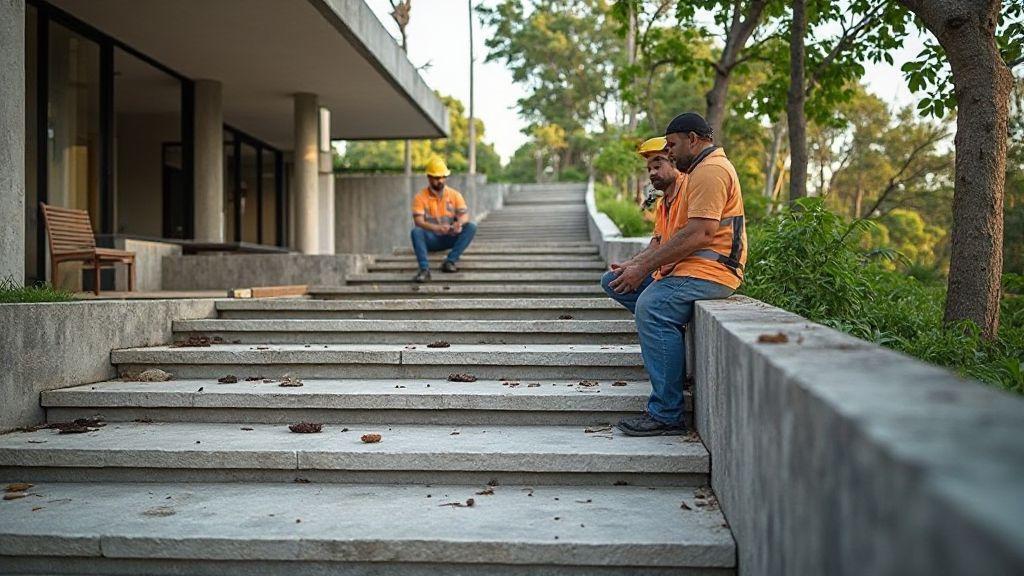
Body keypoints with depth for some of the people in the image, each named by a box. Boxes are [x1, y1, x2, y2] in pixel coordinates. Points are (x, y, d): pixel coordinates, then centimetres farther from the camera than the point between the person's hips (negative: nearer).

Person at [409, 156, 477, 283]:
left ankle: (450, 262, -26)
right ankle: (424, 270, -41)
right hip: (430, 239, -2)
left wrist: (459, 222, -35)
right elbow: (418, 221, -19)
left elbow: (464, 215, -9)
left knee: (471, 227, -22)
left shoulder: (455, 195, 1)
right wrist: (437, 228, -39)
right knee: (416, 231, -33)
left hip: (450, 238, 2)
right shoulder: (420, 197, -7)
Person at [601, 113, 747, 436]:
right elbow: (663, 241, 21)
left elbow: (698, 234, -22)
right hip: (683, 269, 12)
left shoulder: (711, 170, -8)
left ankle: (666, 416, -32)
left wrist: (643, 268, -19)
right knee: (613, 282, 11)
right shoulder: (692, 175, 27)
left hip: (708, 270, -11)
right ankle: (671, 338, -1)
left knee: (651, 306, -34)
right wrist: (633, 265, 5)